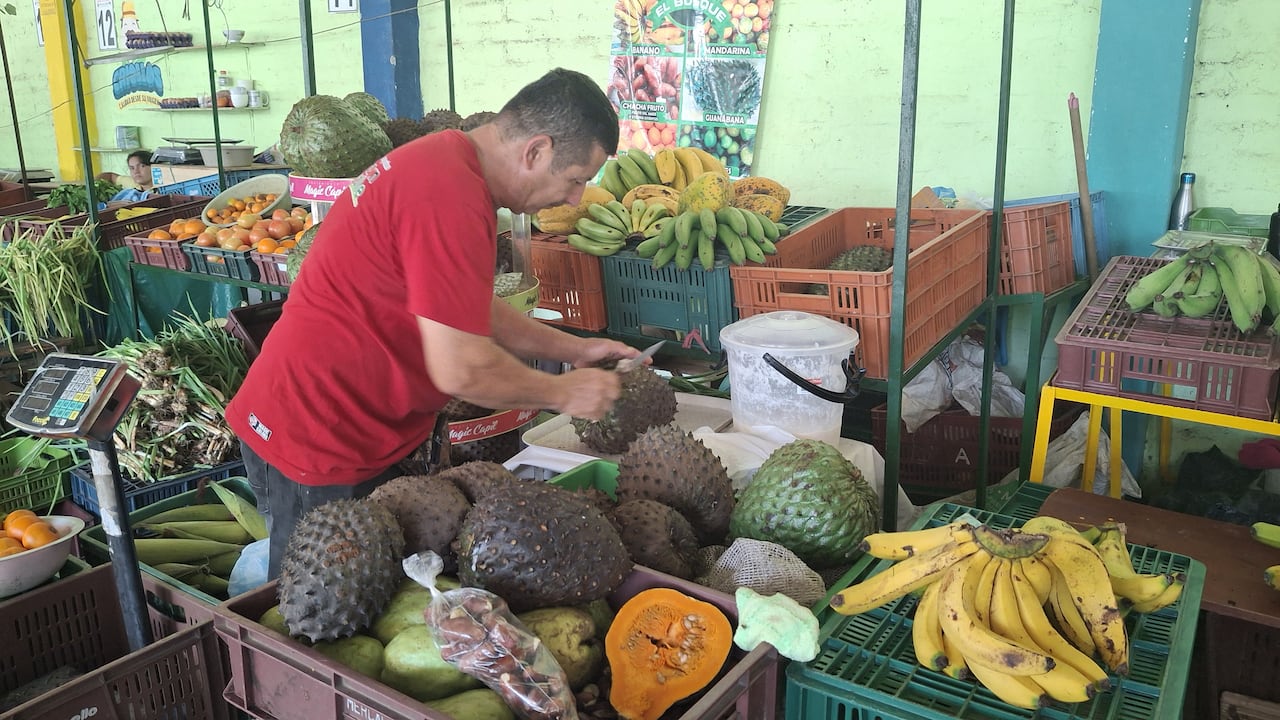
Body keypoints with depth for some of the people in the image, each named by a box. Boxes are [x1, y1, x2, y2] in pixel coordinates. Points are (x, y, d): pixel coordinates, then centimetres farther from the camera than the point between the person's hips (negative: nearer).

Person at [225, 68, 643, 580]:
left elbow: (465, 309, 17)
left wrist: (572, 348, 12)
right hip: (316, 442, -10)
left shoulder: (445, 158, 8)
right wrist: (562, 392, -10)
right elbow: (461, 369, -26)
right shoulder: (451, 199, -26)